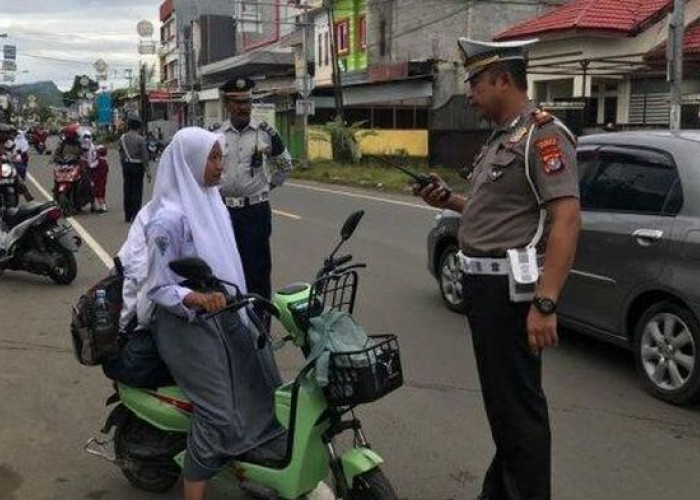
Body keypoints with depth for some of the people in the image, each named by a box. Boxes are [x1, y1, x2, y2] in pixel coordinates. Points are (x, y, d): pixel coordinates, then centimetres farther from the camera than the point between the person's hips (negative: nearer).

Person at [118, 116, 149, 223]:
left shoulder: (122, 138, 3)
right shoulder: (140, 139, -12)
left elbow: (121, 153, 6)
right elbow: (144, 155, -13)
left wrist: (123, 165, 14)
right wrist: (147, 169, -8)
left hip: (126, 165, 5)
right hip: (137, 166, -5)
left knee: (127, 190, 12)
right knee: (137, 191, -1)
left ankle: (127, 215, 18)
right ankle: (135, 216, -2)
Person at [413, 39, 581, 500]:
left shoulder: (542, 134, -14)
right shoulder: (501, 138, 16)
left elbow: (566, 220, -23)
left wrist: (545, 304, -29)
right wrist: (450, 200, 9)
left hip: (511, 288, -10)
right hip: (485, 283, 10)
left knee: (519, 403, -2)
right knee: (499, 394, 20)